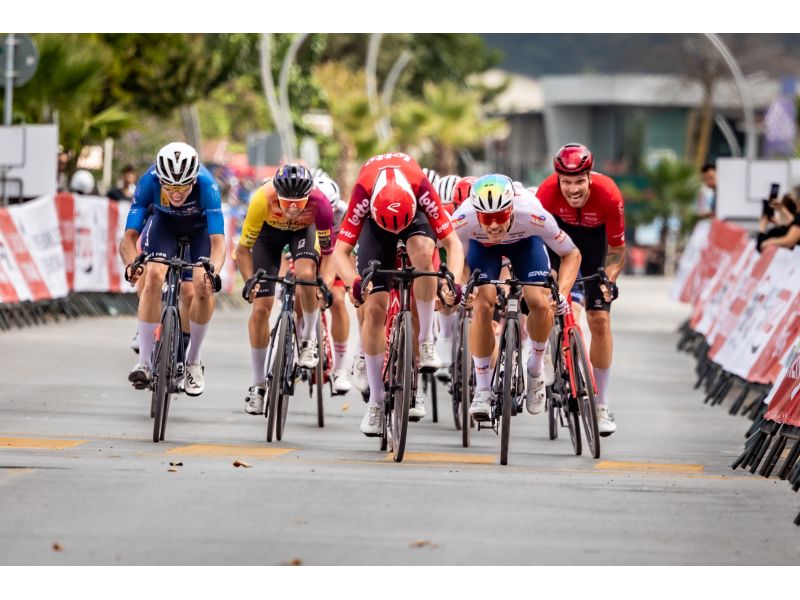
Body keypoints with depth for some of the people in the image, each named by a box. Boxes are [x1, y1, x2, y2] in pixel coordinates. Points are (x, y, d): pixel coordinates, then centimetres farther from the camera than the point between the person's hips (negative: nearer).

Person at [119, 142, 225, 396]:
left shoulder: (206, 185, -39)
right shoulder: (149, 181, -35)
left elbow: (218, 241, -43)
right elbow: (130, 236, -35)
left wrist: (213, 271, -63)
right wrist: (132, 264, -56)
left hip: (200, 227, -1)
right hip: (164, 223, 1)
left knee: (203, 287, -21)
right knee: (153, 277, -24)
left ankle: (193, 362, 0)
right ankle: (144, 362, -19)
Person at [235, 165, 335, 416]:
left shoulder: (319, 204, -37)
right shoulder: (262, 200, -39)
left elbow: (328, 252, -22)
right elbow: (243, 249, -25)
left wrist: (325, 282, -36)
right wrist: (249, 280, -39)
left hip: (303, 230, 0)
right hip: (269, 230, 0)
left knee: (306, 274, -33)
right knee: (261, 307, -6)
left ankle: (309, 339, -6)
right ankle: (258, 385, 6)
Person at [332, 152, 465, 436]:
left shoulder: (422, 188, -38)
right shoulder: (363, 194, -38)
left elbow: (452, 242, -32)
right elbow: (340, 250, -35)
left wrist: (453, 281, -48)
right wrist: (354, 282, -55)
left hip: (414, 211, 0)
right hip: (376, 220, 0)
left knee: (422, 250, -37)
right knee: (374, 309, -10)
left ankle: (426, 341, -21)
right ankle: (376, 402, 0)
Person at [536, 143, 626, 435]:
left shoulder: (609, 195, -35)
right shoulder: (547, 192, -35)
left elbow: (617, 249, -24)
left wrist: (608, 281, -39)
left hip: (595, 237, -1)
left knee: (600, 319, -7)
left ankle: (601, 406, 1)